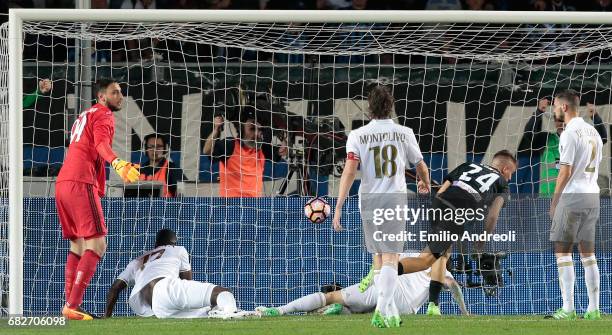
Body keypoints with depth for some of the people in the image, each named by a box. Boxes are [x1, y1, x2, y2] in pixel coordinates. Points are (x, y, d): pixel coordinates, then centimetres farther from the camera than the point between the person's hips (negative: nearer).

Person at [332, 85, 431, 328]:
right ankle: (382, 310, -23)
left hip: (368, 199, 1)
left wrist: (339, 207, -13)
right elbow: (421, 166, 11)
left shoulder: (358, 135, -1)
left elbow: (349, 170, -12)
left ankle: (391, 313, 19)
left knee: (378, 258, 16)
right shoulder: (404, 133, 1)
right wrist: (425, 183, 35)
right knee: (390, 258, -5)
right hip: (395, 198, -1)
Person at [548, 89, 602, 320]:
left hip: (572, 197, -8)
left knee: (562, 251, -4)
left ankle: (568, 308, -10)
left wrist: (554, 202, -8)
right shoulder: (593, 132, 13)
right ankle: (594, 308, 7)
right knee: (588, 253, 10)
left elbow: (566, 171, -14)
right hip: (593, 196, 8)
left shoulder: (569, 134, -12)